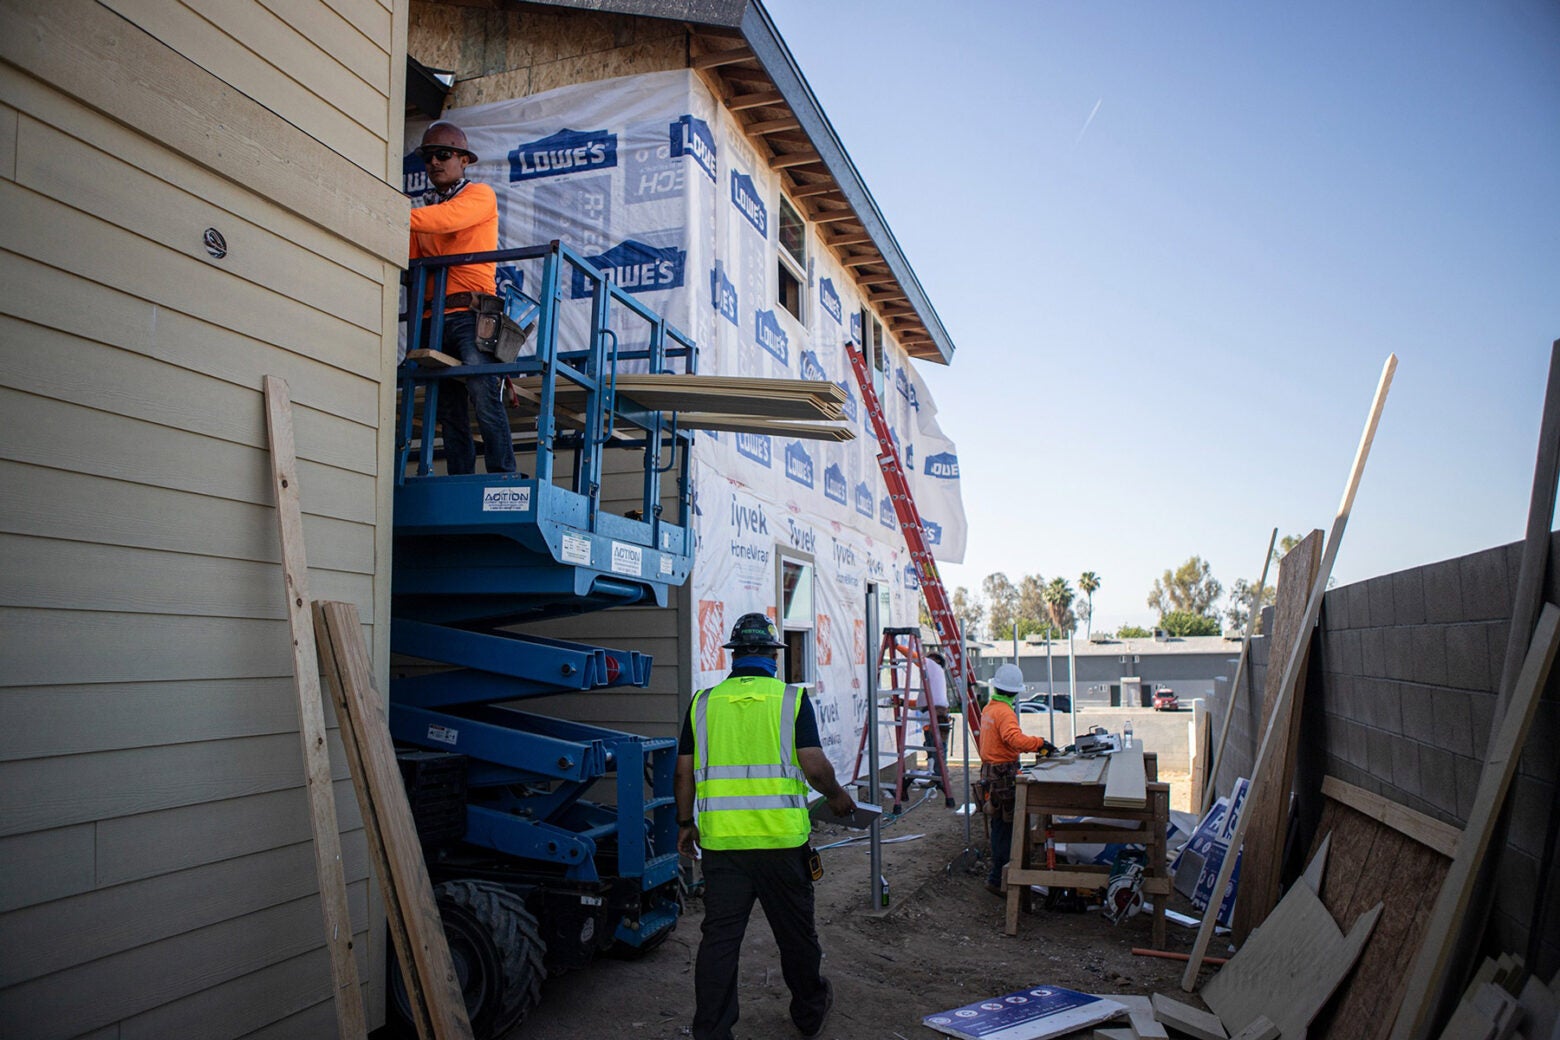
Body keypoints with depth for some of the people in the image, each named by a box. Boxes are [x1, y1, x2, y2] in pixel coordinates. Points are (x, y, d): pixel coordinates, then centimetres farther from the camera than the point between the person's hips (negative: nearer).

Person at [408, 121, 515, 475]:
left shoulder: (480, 195, 8)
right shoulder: (426, 211, 25)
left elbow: (445, 219, -13)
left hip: (469, 315, -6)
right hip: (433, 320, 6)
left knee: (485, 401, -18)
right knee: (449, 412, 2)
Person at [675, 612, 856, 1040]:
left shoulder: (704, 702, 3)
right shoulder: (792, 698, -5)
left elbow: (684, 772, 5)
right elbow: (815, 767, -10)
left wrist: (685, 822, 19)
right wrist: (837, 796, 10)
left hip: (720, 840, 1)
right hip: (782, 839, -1)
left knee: (719, 937, 8)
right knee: (796, 933, 17)